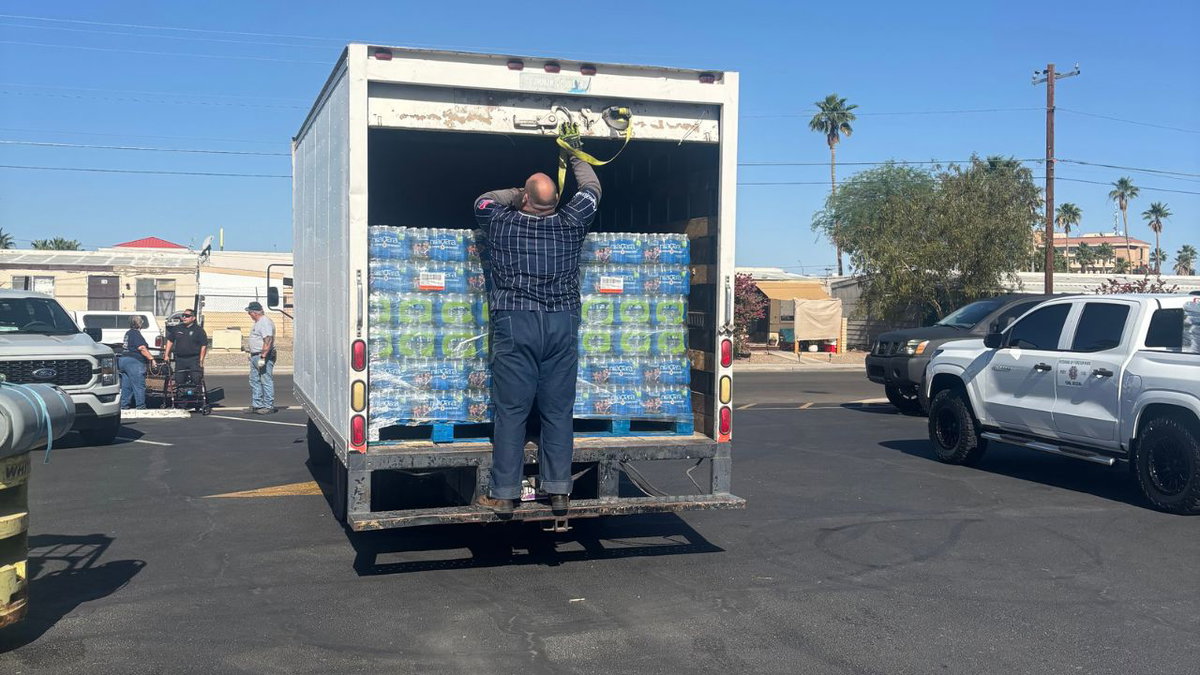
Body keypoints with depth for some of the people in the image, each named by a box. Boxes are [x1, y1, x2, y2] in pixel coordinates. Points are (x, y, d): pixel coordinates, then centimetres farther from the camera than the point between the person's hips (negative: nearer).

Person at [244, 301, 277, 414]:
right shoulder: (258, 322, 17)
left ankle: (268, 406, -3)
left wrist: (262, 357, -28)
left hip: (264, 356, -11)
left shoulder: (265, 322, -17)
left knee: (266, 381, -7)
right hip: (255, 356, 11)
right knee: (254, 381, 13)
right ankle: (256, 405, 19)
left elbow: (268, 341, -25)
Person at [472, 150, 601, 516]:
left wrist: (517, 194, 32)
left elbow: (484, 200, 24)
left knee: (511, 410, 0)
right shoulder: (571, 224, 5)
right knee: (558, 410, 6)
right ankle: (559, 491, 10)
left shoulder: (501, 224, 2)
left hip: (514, 325, -2)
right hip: (562, 325, 2)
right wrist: (575, 156, 38)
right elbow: (591, 189, 23)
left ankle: (503, 494, 4)